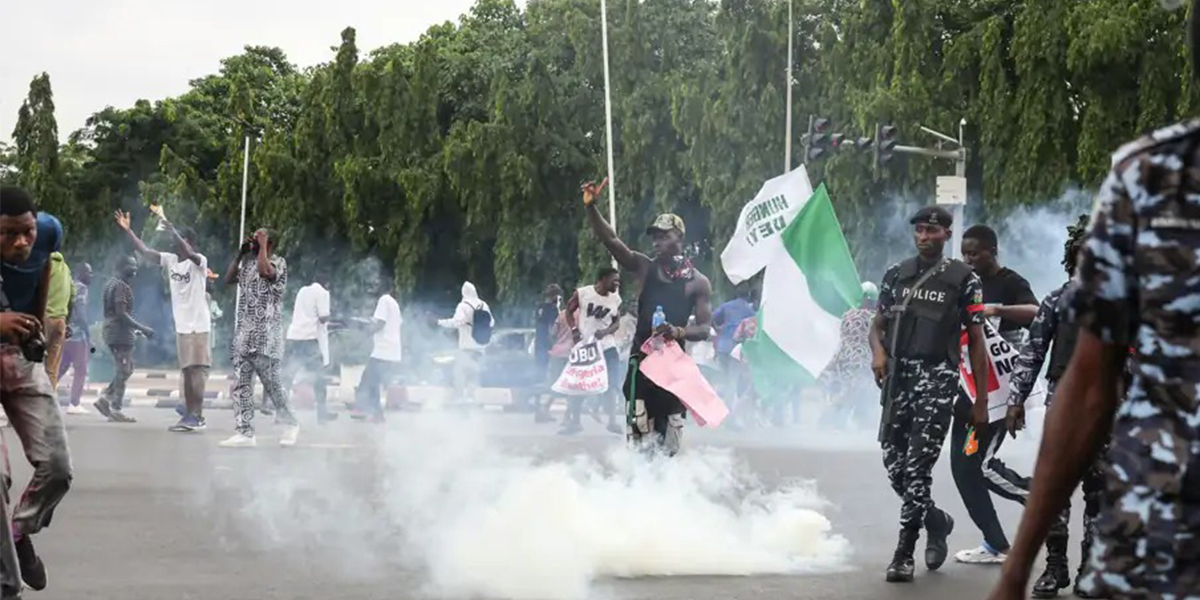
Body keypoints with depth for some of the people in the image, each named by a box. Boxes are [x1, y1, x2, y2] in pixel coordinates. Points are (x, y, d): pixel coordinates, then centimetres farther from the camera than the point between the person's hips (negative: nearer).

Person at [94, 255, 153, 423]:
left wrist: (135, 329, 25)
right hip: (121, 334, -10)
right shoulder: (122, 286, -14)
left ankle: (105, 398, 11)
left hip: (112, 333, 10)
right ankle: (115, 410, -3)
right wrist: (142, 328, -21)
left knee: (125, 370, 16)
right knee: (123, 372, -5)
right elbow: (121, 313, -22)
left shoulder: (112, 284, 17)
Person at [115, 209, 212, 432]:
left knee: (197, 370, -9)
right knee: (187, 371, 10)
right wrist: (127, 230, -3)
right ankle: (189, 415, 14)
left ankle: (197, 417, -11)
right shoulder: (170, 260, 9)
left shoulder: (199, 261, -10)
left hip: (198, 325, -7)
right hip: (181, 325, 7)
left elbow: (188, 254, -32)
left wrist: (173, 231, -43)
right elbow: (145, 251, 6)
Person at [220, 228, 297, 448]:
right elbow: (228, 279, 16)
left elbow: (264, 271, -25)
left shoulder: (278, 262, -5)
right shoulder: (248, 262, 16)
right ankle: (245, 432, -1)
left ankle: (290, 424, 16)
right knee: (241, 385, 0)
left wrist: (263, 244, -14)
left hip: (266, 335, -7)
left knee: (272, 385, -2)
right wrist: (239, 254, 11)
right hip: (244, 333, 7)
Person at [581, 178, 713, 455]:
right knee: (640, 433, -9)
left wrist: (678, 332, -22)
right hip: (642, 359, 0)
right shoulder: (645, 268, 3)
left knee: (670, 439, 6)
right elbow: (610, 240, -7)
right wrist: (591, 207, -21)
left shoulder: (697, 282, 0)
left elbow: (705, 329, -2)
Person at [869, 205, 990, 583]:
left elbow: (976, 342, 3)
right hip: (898, 375, 5)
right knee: (894, 463, 4)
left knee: (918, 464, -11)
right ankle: (936, 522, 30)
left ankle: (904, 552, -7)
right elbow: (878, 324, 18)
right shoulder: (896, 274, 14)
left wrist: (981, 401, 0)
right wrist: (878, 351, -6)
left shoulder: (963, 279, 2)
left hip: (937, 377, -4)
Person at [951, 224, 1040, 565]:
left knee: (981, 463, -13)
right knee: (962, 465, 5)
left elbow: (1036, 313, -26)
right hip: (969, 386, 9)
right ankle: (996, 545, 10)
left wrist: (997, 310, -38)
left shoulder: (1010, 283, -7)